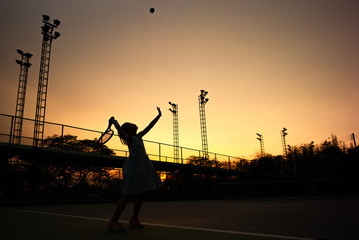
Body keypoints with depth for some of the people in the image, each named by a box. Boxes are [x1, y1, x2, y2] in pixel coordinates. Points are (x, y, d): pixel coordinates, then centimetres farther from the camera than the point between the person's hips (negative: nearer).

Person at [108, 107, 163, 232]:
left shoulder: (138, 136, 19)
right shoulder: (129, 138, -3)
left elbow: (149, 126, 26)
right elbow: (120, 130, -22)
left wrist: (158, 116, 30)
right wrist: (114, 121, -6)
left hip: (143, 168, 8)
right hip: (133, 167, -8)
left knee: (140, 194, 9)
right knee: (128, 195, -10)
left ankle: (134, 219, 20)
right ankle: (113, 222, -4)